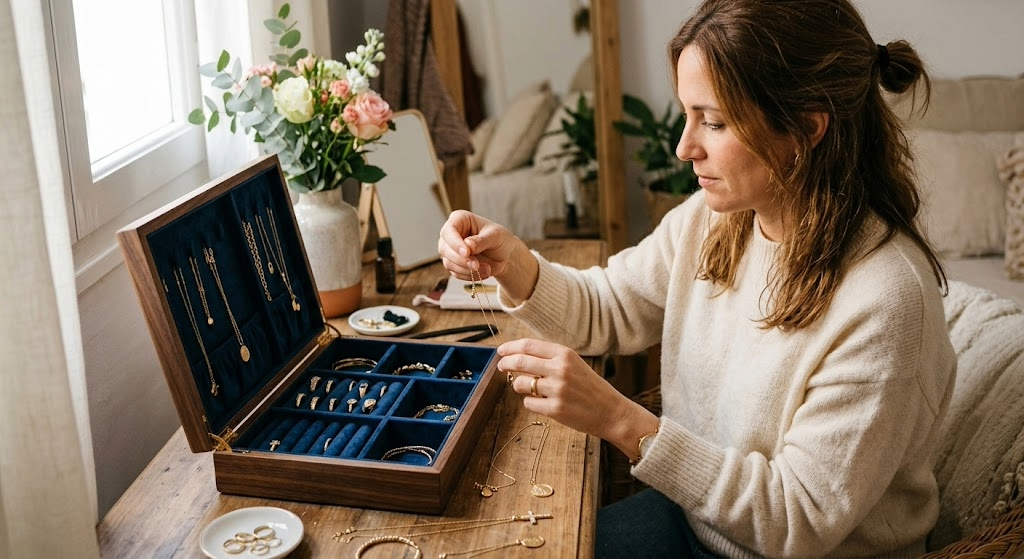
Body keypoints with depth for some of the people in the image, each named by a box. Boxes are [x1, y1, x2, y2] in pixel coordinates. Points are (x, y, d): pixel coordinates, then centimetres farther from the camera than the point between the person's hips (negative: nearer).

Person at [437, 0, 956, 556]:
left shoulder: (885, 299, -29)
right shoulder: (711, 216, -8)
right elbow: (606, 310, 6)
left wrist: (620, 420, -33)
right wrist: (515, 265, -16)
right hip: (692, 509, 6)